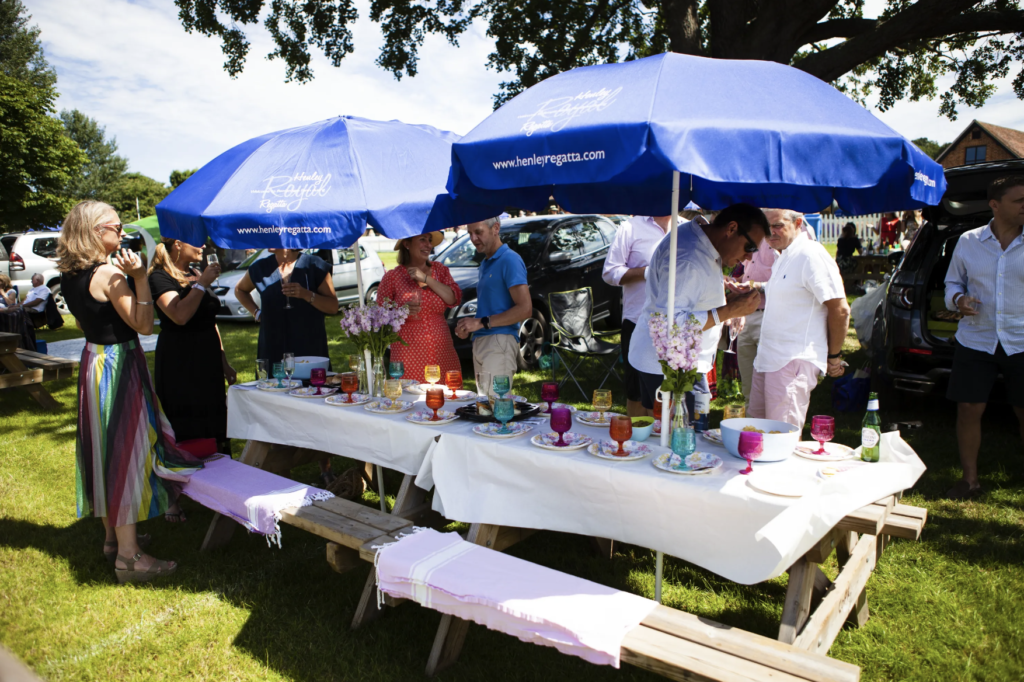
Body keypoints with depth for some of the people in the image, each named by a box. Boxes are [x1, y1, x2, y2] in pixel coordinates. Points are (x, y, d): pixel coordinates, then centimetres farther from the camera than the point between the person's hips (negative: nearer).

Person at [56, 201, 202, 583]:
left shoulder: (71, 276, 7)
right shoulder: (108, 274, -20)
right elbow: (143, 325, -20)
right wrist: (139, 278, -26)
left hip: (93, 363, 9)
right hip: (118, 368, -9)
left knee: (106, 451, 17)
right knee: (126, 451, -4)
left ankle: (114, 536, 32)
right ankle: (128, 555, 3)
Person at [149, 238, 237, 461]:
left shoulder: (195, 275, 17)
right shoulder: (160, 277, -9)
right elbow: (180, 316, -27)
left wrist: (224, 361, 20)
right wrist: (202, 284, -20)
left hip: (207, 360, 8)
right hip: (179, 365, -8)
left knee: (212, 428, 10)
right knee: (187, 432, -4)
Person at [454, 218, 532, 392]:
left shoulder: (510, 260, -8)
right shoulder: (485, 263, 22)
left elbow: (525, 309, -16)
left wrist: (482, 322, -16)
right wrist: (468, 327, 7)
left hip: (500, 342, -9)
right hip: (480, 342, 9)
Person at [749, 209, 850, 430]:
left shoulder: (811, 256, -14)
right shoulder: (783, 258, 17)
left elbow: (840, 310, -15)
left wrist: (833, 356, -8)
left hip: (794, 362, -10)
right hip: (767, 358, 10)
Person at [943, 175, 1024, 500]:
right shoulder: (968, 242, 4)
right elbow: (952, 282, 13)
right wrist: (958, 299, -8)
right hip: (975, 340, 1)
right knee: (968, 409, 3)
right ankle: (970, 478, 19)